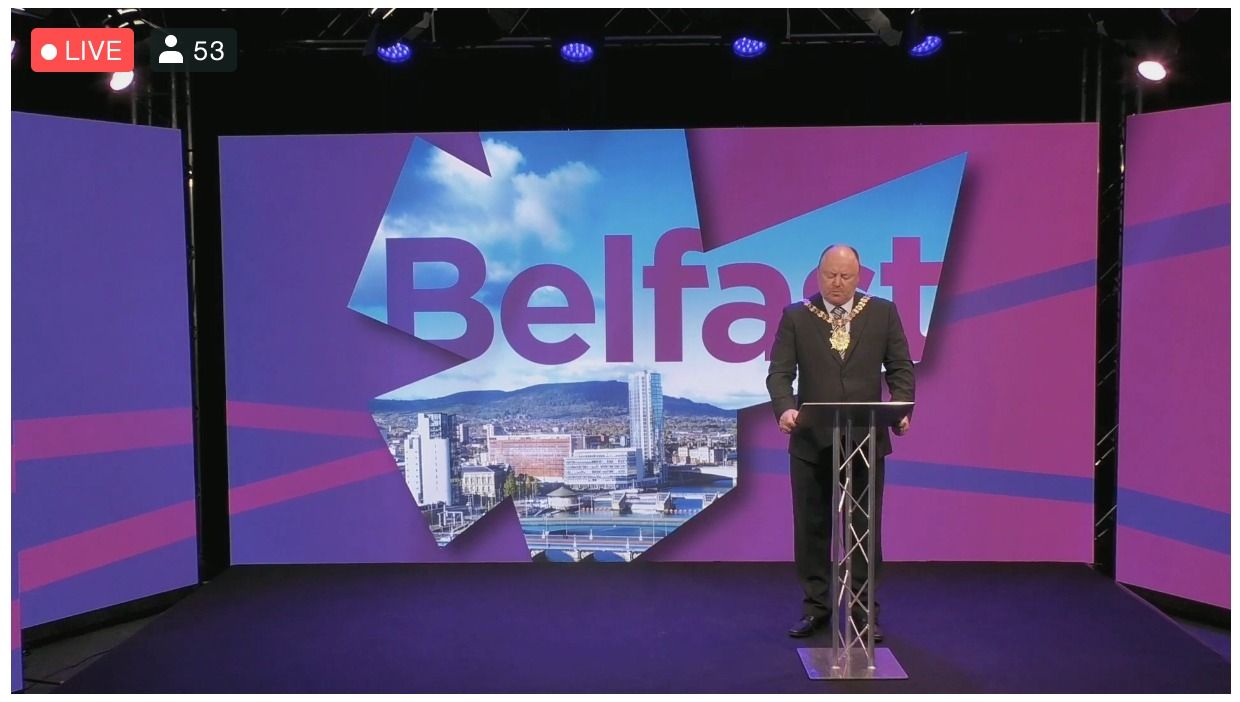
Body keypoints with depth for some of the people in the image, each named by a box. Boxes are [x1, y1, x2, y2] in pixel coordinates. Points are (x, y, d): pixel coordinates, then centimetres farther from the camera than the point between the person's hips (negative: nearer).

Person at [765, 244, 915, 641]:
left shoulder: (883, 313, 4)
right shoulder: (795, 317, 1)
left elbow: (900, 368, 4)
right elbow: (780, 372, -5)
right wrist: (785, 408, -24)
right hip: (811, 440, 0)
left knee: (866, 527, 6)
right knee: (811, 527, 8)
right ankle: (815, 606, 21)